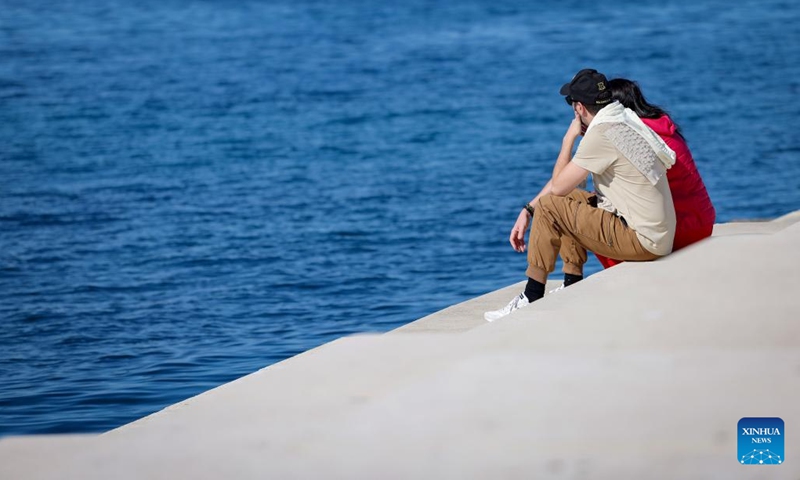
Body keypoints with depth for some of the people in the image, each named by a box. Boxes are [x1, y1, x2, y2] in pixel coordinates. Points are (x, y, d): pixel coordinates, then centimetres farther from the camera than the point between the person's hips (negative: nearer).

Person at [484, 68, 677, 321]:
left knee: (549, 206, -7)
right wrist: (528, 211, 12)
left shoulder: (601, 134, -18)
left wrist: (569, 137, 0)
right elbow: (563, 182, 16)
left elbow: (558, 186, -11)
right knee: (568, 198, 22)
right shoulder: (623, 121, 11)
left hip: (643, 241, -10)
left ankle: (531, 299, 0)